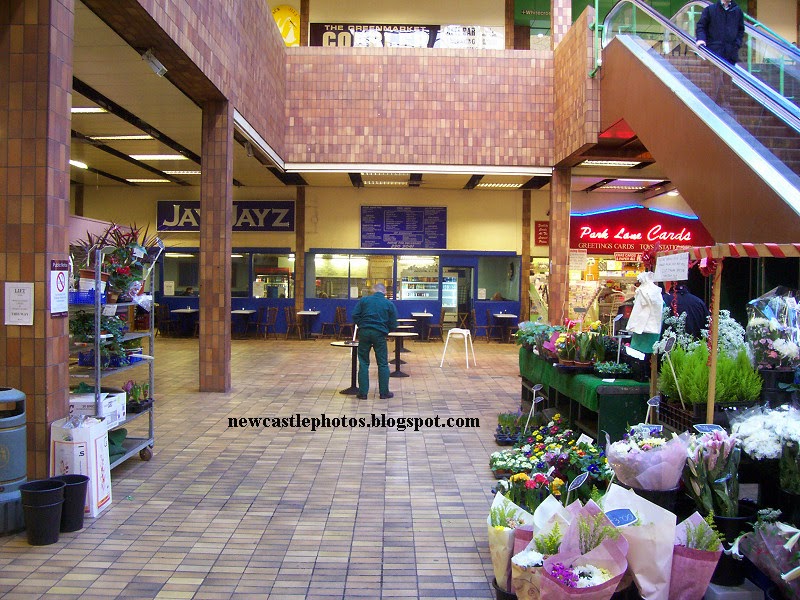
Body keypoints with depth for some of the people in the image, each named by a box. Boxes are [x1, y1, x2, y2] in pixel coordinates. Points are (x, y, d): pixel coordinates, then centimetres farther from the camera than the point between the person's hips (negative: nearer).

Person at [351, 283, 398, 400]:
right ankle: (384, 392, 11)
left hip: (364, 332, 1)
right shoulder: (389, 304, 6)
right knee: (383, 364, 8)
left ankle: (362, 392, 6)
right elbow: (393, 325, 5)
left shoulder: (363, 300, 6)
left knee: (363, 363, 7)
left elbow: (355, 316, 1)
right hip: (380, 334, -1)